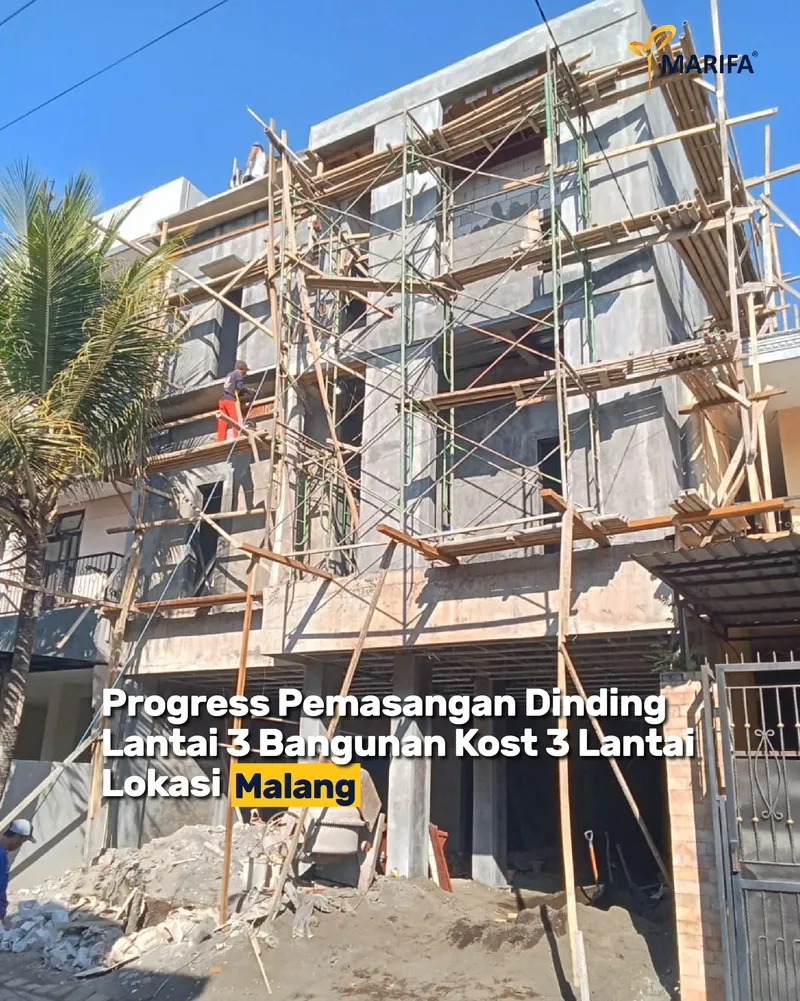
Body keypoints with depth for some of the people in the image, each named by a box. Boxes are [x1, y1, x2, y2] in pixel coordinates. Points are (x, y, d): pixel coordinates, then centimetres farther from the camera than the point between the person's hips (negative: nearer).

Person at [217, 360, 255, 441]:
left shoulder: (229, 375, 27)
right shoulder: (238, 374, 3)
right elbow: (240, 387, -10)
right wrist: (249, 391, 5)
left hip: (223, 400, 8)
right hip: (231, 400, -8)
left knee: (222, 425, 3)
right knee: (237, 421, -13)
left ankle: (220, 441, 0)